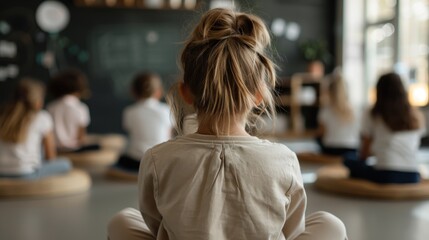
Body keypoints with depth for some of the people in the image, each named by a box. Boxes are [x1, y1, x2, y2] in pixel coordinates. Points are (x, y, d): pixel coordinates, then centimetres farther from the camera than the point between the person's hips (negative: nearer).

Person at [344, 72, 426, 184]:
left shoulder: (372, 116, 2)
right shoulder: (417, 116, 10)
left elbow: (364, 154, 8)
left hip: (385, 176, -4)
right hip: (412, 177, 4)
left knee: (349, 161, 17)